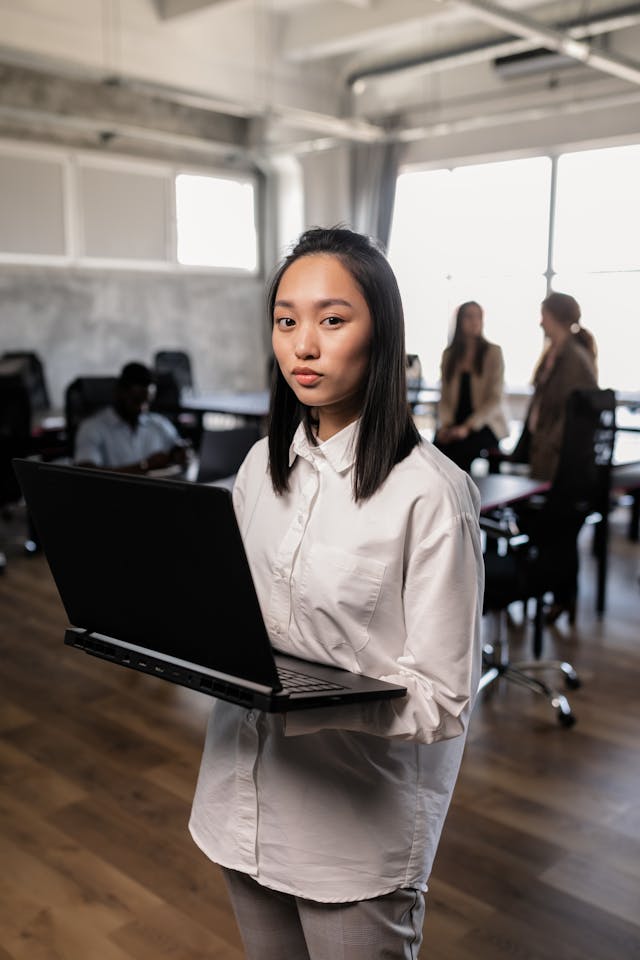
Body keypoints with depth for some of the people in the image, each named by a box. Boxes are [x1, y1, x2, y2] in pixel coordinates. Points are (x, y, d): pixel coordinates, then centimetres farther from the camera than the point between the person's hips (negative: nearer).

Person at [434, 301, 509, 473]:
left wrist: (467, 427, -17)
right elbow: (445, 398, 11)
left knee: (459, 450, -33)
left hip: (486, 424, -3)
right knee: (438, 445, -29)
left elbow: (495, 400, -6)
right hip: (456, 423, 3)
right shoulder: (449, 355, 12)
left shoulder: (493, 352, 2)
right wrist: (445, 424, -9)